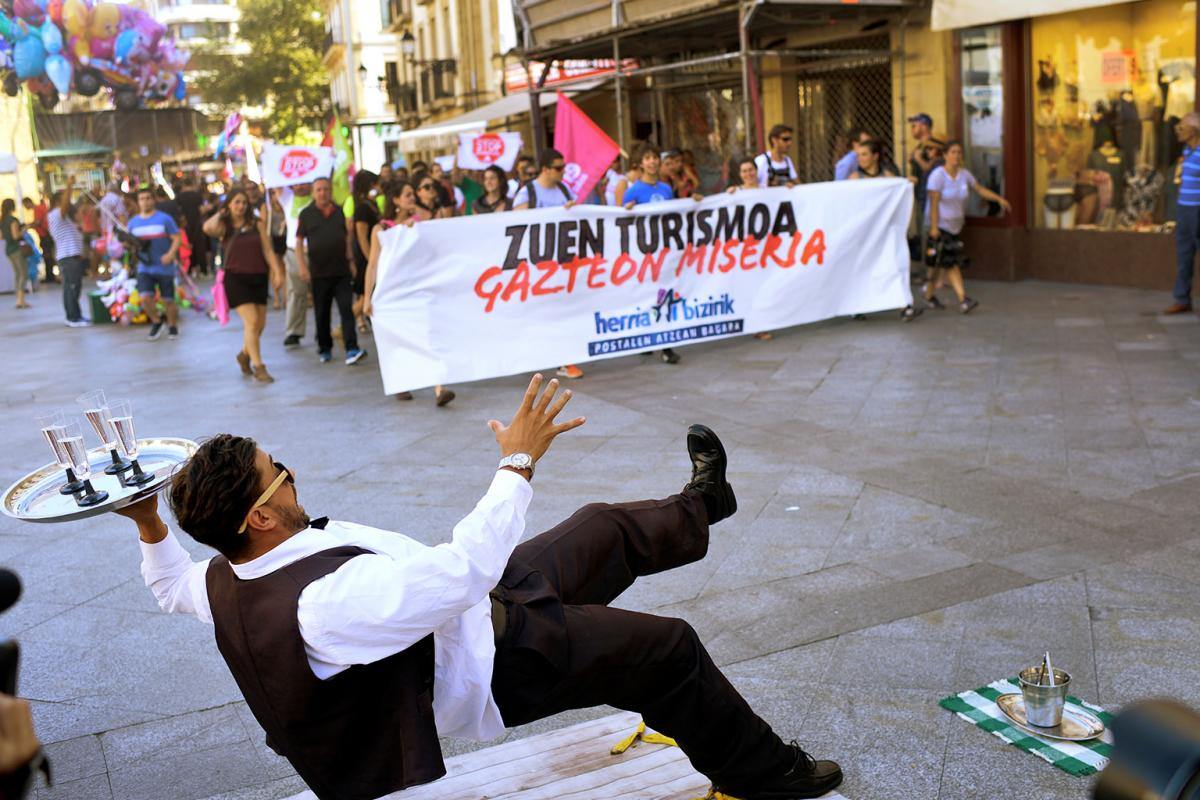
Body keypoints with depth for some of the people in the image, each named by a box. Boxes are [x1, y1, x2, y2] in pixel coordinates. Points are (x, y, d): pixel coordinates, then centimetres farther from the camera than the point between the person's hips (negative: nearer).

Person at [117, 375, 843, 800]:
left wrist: (150, 523, 3)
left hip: (456, 605, 9)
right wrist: (519, 462, -35)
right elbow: (467, 567, -43)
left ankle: (698, 506, 51)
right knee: (668, 648, 1)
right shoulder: (327, 604, -41)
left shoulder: (223, 584, -11)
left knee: (606, 530, 20)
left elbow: (172, 587, 13)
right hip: (488, 661, -9)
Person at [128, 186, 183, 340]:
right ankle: (156, 322, 12)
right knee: (145, 298, -13)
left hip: (164, 268, -2)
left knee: (168, 300, 4)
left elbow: (176, 239, -7)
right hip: (144, 268, 3)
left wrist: (170, 254, -23)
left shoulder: (164, 218, -5)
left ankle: (173, 326, 27)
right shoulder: (133, 222, 7)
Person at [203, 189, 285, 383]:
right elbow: (208, 228, -22)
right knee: (251, 321, -14)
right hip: (235, 278, -4)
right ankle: (258, 367, -8)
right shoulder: (224, 226, 1)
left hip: (258, 278, 4)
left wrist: (277, 272, -6)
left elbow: (268, 250, 4)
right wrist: (220, 214, -4)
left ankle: (245, 355, 35)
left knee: (260, 324, 8)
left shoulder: (257, 223, 7)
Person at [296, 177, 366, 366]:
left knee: (346, 309, -8)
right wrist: (303, 267, -10)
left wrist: (350, 261, 13)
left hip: (342, 271, 1)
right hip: (319, 272, -1)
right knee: (322, 313, 9)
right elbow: (299, 242, 1)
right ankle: (324, 349, 23)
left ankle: (352, 349, -13)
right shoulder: (306, 214, 1)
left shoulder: (339, 211, 7)